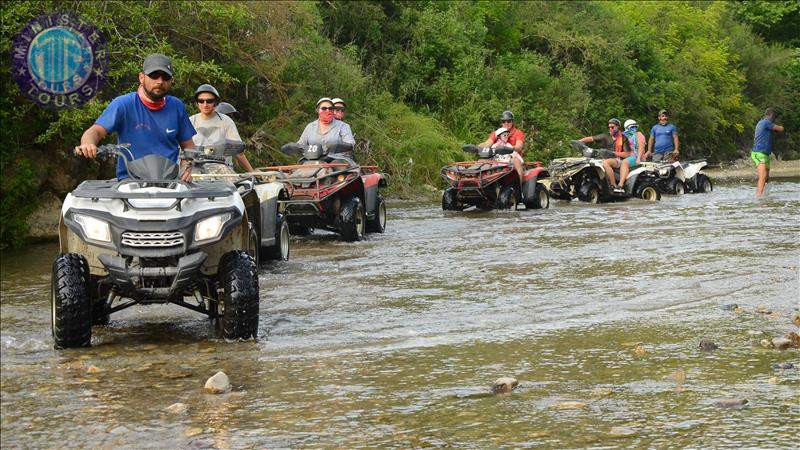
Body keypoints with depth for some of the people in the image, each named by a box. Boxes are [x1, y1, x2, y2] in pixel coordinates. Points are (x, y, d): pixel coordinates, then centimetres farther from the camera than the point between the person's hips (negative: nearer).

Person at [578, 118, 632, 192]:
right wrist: (577, 142, -8)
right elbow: (590, 138, 5)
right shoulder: (606, 136, 13)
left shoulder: (623, 138, 3)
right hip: (606, 159, 5)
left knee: (605, 163, -35)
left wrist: (614, 153, -12)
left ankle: (614, 186, -35)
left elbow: (627, 154, -4)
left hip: (618, 160, -5)